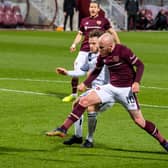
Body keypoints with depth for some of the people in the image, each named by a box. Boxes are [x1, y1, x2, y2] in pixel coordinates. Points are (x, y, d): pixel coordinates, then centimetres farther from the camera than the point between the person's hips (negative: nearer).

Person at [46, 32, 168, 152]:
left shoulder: (123, 51, -18)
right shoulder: (102, 56, 1)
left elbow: (140, 65, -11)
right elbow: (97, 71, 18)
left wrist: (136, 82, -23)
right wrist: (85, 84, 8)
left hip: (126, 89, -6)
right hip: (111, 87, 6)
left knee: (139, 120, -5)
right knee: (84, 101, -8)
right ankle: (63, 129, -5)